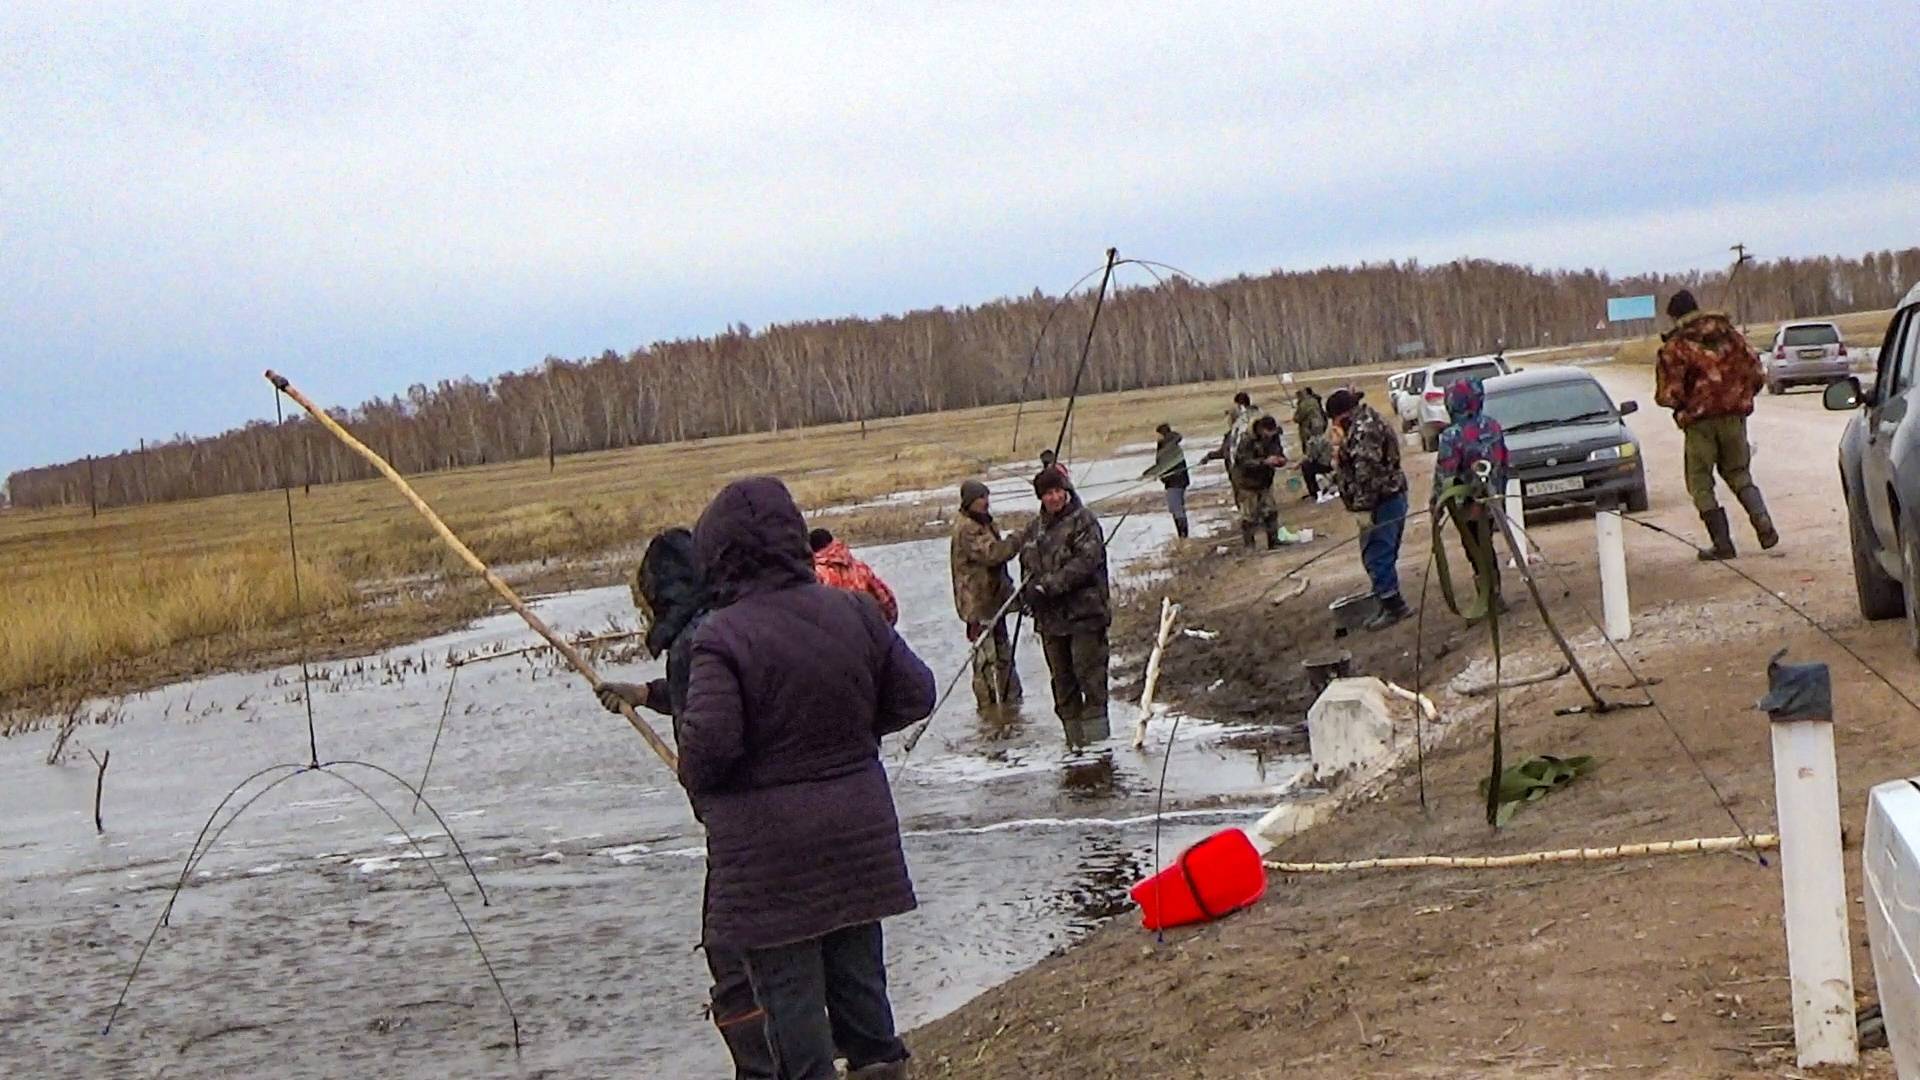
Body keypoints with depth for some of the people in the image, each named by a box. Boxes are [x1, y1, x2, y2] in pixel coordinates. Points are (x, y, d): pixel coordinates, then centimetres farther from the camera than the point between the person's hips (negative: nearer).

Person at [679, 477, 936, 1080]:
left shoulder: (721, 637, -19)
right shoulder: (852, 612, -2)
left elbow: (707, 738, -25)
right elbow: (914, 694, 5)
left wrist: (701, 792, -5)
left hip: (767, 840, -6)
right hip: (858, 826, 6)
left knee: (787, 983, 6)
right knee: (856, 961, 20)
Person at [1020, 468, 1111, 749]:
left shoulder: (1083, 520, -5)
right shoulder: (1034, 528, 15)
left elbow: (1087, 561, -17)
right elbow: (1027, 567, 22)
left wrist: (1049, 585, -21)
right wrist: (1029, 591, 0)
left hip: (1084, 612, -7)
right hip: (1050, 617, 7)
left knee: (1090, 673, -9)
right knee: (1062, 679, 10)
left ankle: (1096, 734, -7)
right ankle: (1074, 738, 17)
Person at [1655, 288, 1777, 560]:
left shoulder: (1674, 347, -8)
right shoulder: (1729, 334, 6)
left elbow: (1668, 395, -13)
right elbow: (1757, 374, 4)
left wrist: (1682, 406, 9)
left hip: (1699, 422, -4)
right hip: (1734, 417, 4)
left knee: (1701, 484, 8)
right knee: (1738, 473, 21)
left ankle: (1723, 544, 2)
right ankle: (1763, 523, 1)